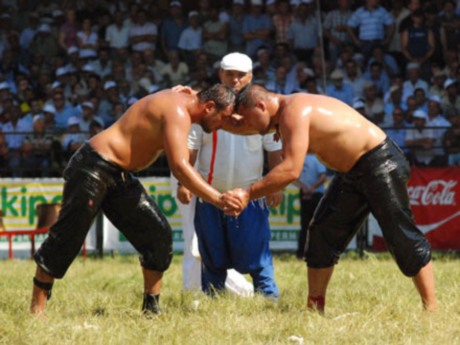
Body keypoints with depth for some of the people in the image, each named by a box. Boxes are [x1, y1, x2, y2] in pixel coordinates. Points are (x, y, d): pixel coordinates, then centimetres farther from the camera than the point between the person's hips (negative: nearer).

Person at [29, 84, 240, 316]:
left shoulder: (180, 103, 10)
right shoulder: (177, 112, -21)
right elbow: (179, 166, -31)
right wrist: (217, 199, -35)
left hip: (119, 175, 10)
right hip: (93, 168, -10)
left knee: (158, 234, 2)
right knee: (66, 239, -3)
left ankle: (151, 307, 6)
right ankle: (36, 309, 4)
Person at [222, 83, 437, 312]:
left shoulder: (295, 111, -23)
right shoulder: (280, 114, 9)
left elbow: (291, 170, -32)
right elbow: (237, 126, 22)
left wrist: (248, 194, -30)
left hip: (380, 163, -11)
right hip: (351, 173, 11)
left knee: (402, 237, -9)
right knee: (322, 234, 8)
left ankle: (431, 309, -8)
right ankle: (315, 308, 12)